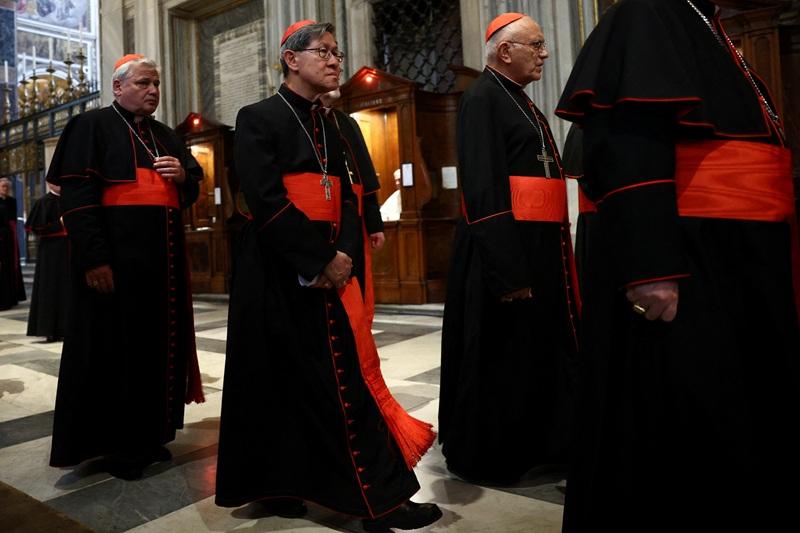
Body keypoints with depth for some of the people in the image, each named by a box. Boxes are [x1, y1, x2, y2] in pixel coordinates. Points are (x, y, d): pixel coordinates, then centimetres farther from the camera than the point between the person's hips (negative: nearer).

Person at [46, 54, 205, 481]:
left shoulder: (165, 136, 19)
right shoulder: (91, 126, 0)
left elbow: (192, 189, 23)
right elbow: (76, 195, -11)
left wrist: (183, 176, -1)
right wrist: (94, 258, -20)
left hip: (164, 258, 7)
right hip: (115, 257, -6)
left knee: (160, 343, 10)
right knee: (113, 346, 1)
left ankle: (150, 433, 23)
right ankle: (114, 444, 14)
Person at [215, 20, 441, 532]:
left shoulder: (328, 125, 16)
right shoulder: (259, 118, -4)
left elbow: (346, 198, 11)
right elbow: (267, 200, -15)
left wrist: (344, 254, -7)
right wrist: (321, 261, -16)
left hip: (330, 269, 7)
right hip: (280, 272, -6)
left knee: (348, 378, 6)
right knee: (280, 381, 1)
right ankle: (270, 486, 17)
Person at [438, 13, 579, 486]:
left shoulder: (521, 102, 19)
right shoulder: (482, 99, -10)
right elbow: (484, 189, -20)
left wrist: (556, 251, 20)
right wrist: (508, 269, -25)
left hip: (540, 247, 10)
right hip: (505, 250, -10)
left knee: (541, 350, 16)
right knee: (501, 359, 1)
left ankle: (535, 445, 33)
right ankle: (488, 458, 19)